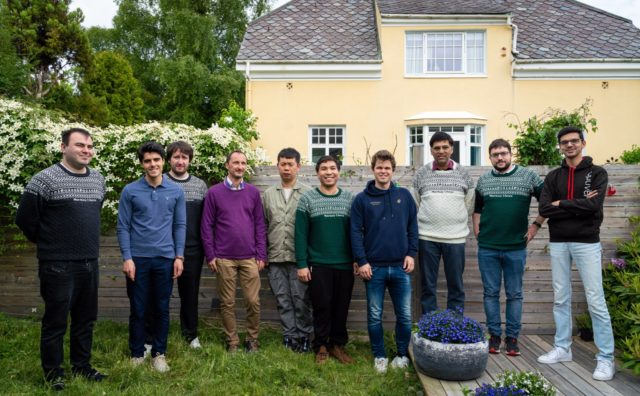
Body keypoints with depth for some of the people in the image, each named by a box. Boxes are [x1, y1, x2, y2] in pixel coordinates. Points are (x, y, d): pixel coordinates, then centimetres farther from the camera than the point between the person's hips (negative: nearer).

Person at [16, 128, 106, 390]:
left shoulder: (98, 180, 9)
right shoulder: (45, 179, -11)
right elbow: (25, 218, -6)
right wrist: (47, 243, 4)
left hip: (90, 263, 6)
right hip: (58, 266, -6)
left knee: (86, 319, 14)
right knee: (55, 321, 4)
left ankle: (81, 365, 30)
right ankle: (53, 373, 19)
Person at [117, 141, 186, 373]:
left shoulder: (176, 192, 3)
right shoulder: (130, 191, -2)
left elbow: (180, 226, 6)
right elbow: (123, 227, -1)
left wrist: (179, 256, 0)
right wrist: (127, 257, -8)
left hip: (165, 258, 1)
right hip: (138, 258, -1)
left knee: (162, 309, 10)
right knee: (138, 310, 8)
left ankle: (159, 353, 23)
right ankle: (136, 354, 22)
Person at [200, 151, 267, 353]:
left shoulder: (253, 192, 6)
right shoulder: (214, 193, 0)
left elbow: (260, 225, 6)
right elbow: (207, 226, 1)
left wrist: (261, 255, 2)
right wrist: (210, 256, -3)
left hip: (250, 258, 1)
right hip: (224, 258, -1)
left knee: (253, 301, 1)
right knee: (227, 303, 7)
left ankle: (252, 339, 19)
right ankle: (232, 341, 20)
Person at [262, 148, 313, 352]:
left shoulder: (308, 193, -2)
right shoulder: (268, 194, 10)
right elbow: (263, 226, 13)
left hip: (299, 257, -3)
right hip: (275, 258, 3)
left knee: (301, 299, 2)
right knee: (283, 300, 9)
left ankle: (304, 336, 18)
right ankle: (290, 337, 20)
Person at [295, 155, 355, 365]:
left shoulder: (349, 199, 5)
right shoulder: (307, 199, -1)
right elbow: (301, 234, -4)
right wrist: (302, 264, -8)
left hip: (345, 264, 2)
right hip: (318, 264, -2)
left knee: (341, 307, 9)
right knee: (322, 306, 3)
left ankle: (338, 345, 23)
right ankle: (321, 346, 18)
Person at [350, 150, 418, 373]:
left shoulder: (404, 196, 6)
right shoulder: (362, 199, 0)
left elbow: (413, 227, 8)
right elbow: (356, 232, -3)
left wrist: (411, 253, -1)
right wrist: (361, 261, -10)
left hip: (400, 266, 2)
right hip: (374, 267, -1)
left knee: (404, 315, 7)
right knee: (375, 315, 7)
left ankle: (402, 354, 24)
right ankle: (379, 356, 22)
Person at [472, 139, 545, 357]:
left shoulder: (528, 176, 0)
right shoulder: (483, 180, 8)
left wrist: (536, 224, -1)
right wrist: (477, 232, 9)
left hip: (516, 248, -2)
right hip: (487, 248, 2)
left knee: (514, 294, 6)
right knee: (491, 293, 7)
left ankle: (512, 337, 17)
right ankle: (494, 335, 18)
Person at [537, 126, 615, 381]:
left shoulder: (597, 173, -1)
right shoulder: (553, 177, 9)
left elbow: (594, 205, -17)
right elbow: (544, 210, -4)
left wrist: (561, 204, -9)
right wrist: (578, 206, -11)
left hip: (586, 243, -4)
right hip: (558, 244, 4)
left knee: (596, 301, -3)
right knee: (561, 299, 10)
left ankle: (606, 358, 5)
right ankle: (562, 348, 21)